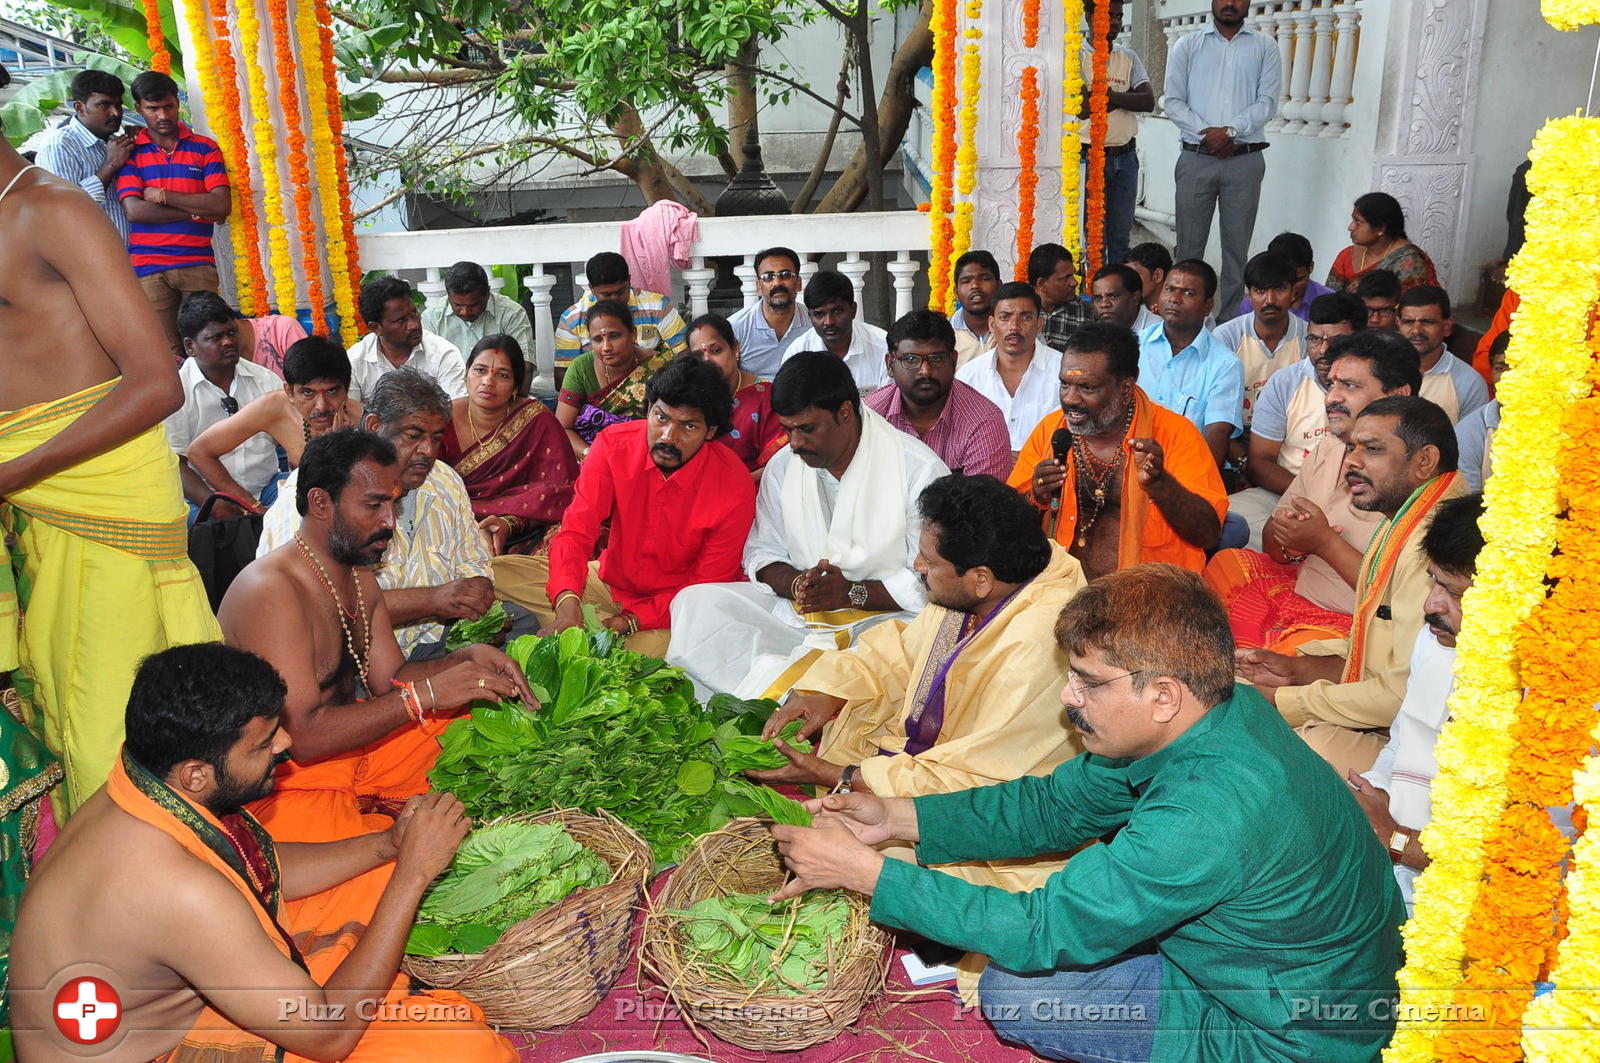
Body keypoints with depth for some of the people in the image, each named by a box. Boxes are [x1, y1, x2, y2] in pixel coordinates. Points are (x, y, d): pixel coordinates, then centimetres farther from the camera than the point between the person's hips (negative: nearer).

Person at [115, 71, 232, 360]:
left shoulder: (205, 148, 8)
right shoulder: (130, 152, 7)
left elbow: (222, 205, -4)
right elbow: (134, 210, -7)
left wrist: (163, 195, -6)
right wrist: (196, 210, -7)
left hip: (199, 264, 0)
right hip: (149, 268, 0)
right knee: (169, 354, 1)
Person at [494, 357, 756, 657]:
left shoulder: (735, 489, -21)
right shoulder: (614, 445, -13)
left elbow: (707, 585, -14)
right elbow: (576, 531, -18)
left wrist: (631, 621, -25)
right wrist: (568, 603, -38)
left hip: (671, 605, -4)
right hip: (608, 579, 4)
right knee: (500, 573, -9)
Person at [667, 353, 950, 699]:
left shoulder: (920, 470, -9)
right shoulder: (784, 465, 9)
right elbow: (762, 555, 11)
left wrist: (852, 592, -20)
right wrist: (797, 584, -12)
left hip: (885, 617, -5)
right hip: (797, 612, 5)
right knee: (696, 602, -14)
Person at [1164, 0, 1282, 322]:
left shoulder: (1264, 46, 9)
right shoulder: (1188, 45, 10)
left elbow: (1267, 102, 1)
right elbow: (1173, 101, 2)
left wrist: (1231, 131, -14)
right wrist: (1206, 133, -10)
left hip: (1245, 160, 0)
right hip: (1196, 158, 0)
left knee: (1237, 246, 2)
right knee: (1189, 245, 0)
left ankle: (1230, 322, 5)